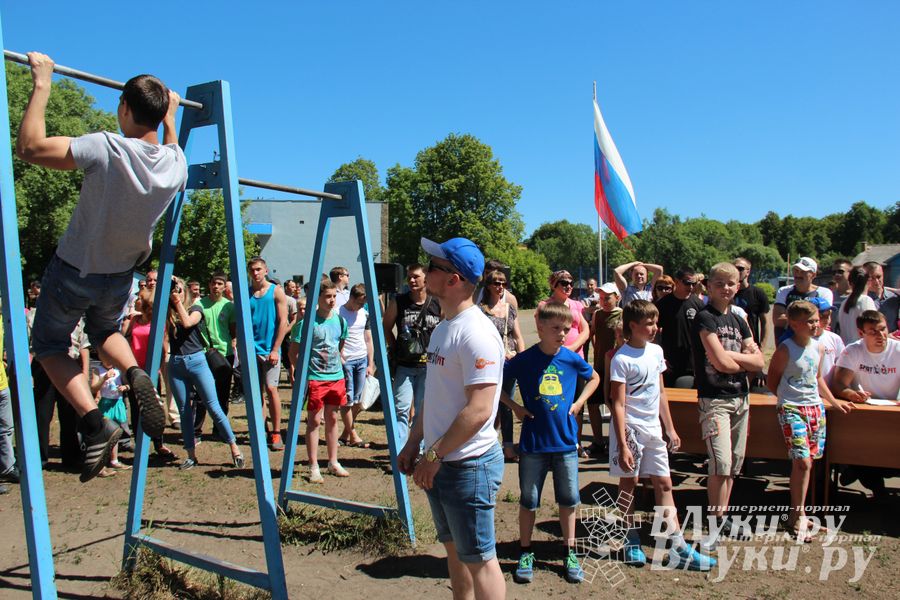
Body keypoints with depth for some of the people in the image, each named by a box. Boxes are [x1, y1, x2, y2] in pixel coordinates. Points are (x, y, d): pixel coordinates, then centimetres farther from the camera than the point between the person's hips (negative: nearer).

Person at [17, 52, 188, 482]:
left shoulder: (106, 150, -30)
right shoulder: (176, 164, -12)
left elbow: (29, 147, -23)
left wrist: (42, 85, -15)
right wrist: (170, 114, 22)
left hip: (73, 272, -4)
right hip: (120, 277, 5)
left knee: (49, 344, 18)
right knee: (105, 330, 32)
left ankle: (94, 422, -5)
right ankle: (136, 374, -3)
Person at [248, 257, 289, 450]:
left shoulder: (276, 291, 0)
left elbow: (283, 322, -4)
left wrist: (275, 350, -10)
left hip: (270, 349, -3)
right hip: (252, 349, 3)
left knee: (271, 388, -9)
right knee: (257, 391, 7)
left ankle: (276, 433, -2)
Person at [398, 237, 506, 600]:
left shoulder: (475, 333, -20)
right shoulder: (443, 328, 10)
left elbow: (478, 410, -25)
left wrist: (434, 454, -20)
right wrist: (413, 444, 14)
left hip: (468, 465, -9)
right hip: (439, 464, 9)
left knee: (478, 559, 4)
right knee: (454, 548, 21)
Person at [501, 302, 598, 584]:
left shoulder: (572, 359, -3)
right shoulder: (523, 360, -10)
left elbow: (594, 378, 16)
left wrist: (578, 403, 4)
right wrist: (515, 407, -8)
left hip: (566, 442, 2)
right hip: (533, 443, -2)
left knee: (568, 499, 12)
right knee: (528, 500, 9)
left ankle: (570, 553, 30)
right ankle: (525, 553, 26)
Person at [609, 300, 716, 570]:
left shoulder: (656, 351, 6)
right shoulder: (622, 359, -16)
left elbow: (661, 392, 15)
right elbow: (618, 405, -17)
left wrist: (670, 428, 15)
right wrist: (622, 446, -19)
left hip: (653, 428, 7)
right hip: (631, 428, -7)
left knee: (664, 483, 7)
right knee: (629, 482, 7)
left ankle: (677, 547, 12)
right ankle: (632, 542, 23)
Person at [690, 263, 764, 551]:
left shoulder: (738, 320, 13)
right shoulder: (704, 318, -9)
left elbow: (759, 362, 5)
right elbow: (721, 362, -17)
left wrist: (730, 356, -10)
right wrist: (744, 358, 0)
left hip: (740, 397, 7)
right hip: (714, 398, -7)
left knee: (734, 463, 12)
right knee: (721, 463, -13)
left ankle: (723, 516, 25)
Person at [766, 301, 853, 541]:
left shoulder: (818, 348, 9)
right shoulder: (785, 349, -10)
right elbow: (772, 381, -2)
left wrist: (833, 401, 23)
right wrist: (790, 398, -4)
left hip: (815, 407, 6)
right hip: (791, 410, -6)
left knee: (807, 461, 6)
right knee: (802, 461, -14)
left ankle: (796, 512, 20)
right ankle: (798, 515, -1)